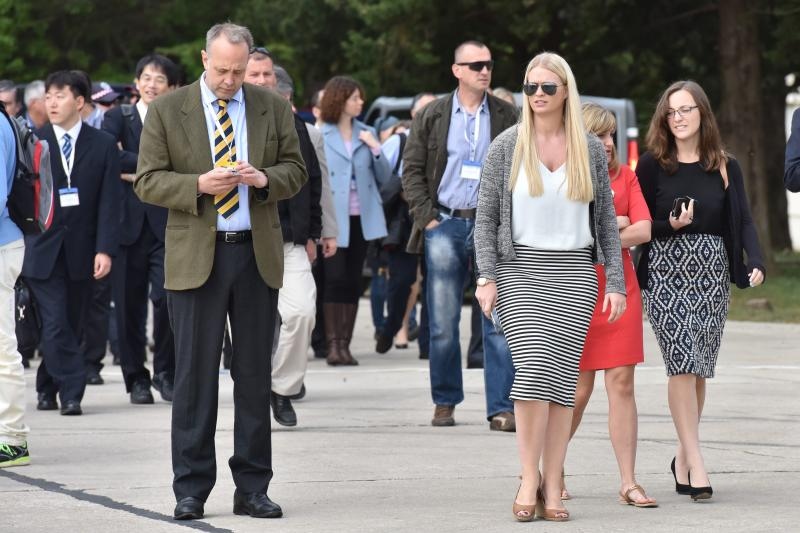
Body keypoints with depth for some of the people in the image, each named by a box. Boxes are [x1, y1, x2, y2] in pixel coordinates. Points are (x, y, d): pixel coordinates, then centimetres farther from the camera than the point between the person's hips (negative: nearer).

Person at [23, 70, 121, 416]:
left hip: (81, 253, 1)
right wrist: (20, 245, -4)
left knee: (72, 326, 8)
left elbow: (109, 202, -1)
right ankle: (72, 391, -7)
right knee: (56, 325, -10)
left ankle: (48, 387, 23)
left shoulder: (102, 145, 3)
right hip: (43, 250, -1)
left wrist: (104, 250, -11)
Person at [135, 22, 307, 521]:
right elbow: (148, 180, -1)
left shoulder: (273, 107, 8)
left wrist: (265, 178, -11)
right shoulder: (167, 110, 1)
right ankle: (191, 489, 5)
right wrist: (199, 184, -17)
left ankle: (252, 488, 12)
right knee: (196, 374, -2)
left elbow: (295, 170, 11)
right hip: (195, 256, -2)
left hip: (257, 255, 2)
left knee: (255, 373, 5)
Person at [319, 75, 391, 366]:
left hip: (360, 219, 4)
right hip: (333, 219, -4)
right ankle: (332, 344, -5)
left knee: (353, 282, 5)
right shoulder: (320, 136, -2)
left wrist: (375, 149, -6)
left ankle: (344, 344, 9)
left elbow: (384, 178, 10)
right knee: (335, 279, -9)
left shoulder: (366, 134, 10)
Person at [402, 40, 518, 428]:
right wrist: (426, 217, -3)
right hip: (444, 225, 0)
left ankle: (501, 406, -5)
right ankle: (445, 402, 15)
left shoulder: (506, 117, 7)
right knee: (443, 324, 3)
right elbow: (412, 169, 6)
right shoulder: (432, 116, 6)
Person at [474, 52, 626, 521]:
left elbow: (606, 221, 11)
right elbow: (485, 218, 4)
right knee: (534, 367, -17)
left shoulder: (590, 149, 8)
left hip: (575, 274, 2)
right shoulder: (508, 147, 3)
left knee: (563, 378, -1)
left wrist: (616, 282, 5)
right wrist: (487, 277, -6)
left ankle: (552, 488, 3)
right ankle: (530, 478, -5)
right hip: (520, 270, -2)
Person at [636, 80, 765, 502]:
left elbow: (743, 221, 4)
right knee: (682, 361, -13)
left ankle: (683, 457, 17)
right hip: (666, 272, -3)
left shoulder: (726, 167, 8)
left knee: (699, 368, 4)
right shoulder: (652, 165, 2)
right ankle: (696, 464, -14)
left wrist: (755, 262, -11)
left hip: (712, 273, 3)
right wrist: (671, 226, -16)